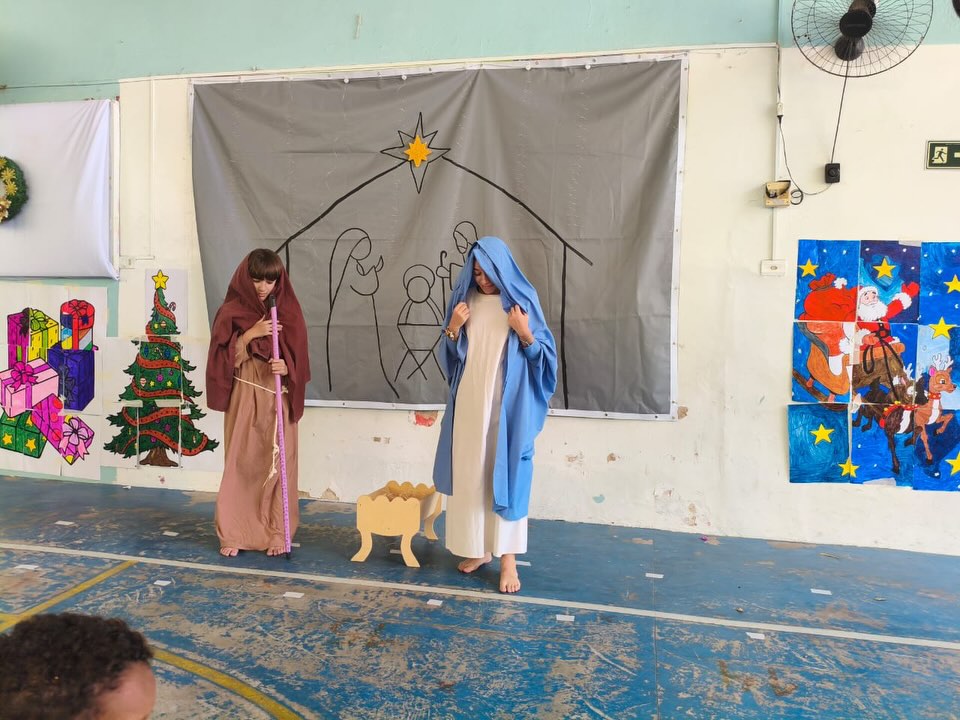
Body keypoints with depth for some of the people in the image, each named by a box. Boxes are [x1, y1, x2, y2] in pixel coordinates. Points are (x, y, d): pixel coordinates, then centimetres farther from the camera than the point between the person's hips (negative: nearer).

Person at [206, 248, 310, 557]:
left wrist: (287, 367, -17)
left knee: (278, 464, 2)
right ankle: (233, 534, 11)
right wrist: (250, 334, -17)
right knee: (240, 464, 1)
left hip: (279, 400, 1)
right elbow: (223, 360, -6)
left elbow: (299, 360, 4)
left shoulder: (289, 312, 4)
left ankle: (277, 533, 11)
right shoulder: (231, 312, 0)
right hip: (244, 398, -1)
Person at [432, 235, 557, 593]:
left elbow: (543, 355, -3)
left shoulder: (521, 301, -3)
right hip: (470, 402, 4)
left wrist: (525, 335, -21)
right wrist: (452, 329, -8)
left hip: (508, 404, -4)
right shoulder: (466, 301, 7)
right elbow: (453, 356, 10)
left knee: (505, 474, 0)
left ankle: (508, 557, 9)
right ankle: (479, 547, 24)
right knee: (470, 473, 9)